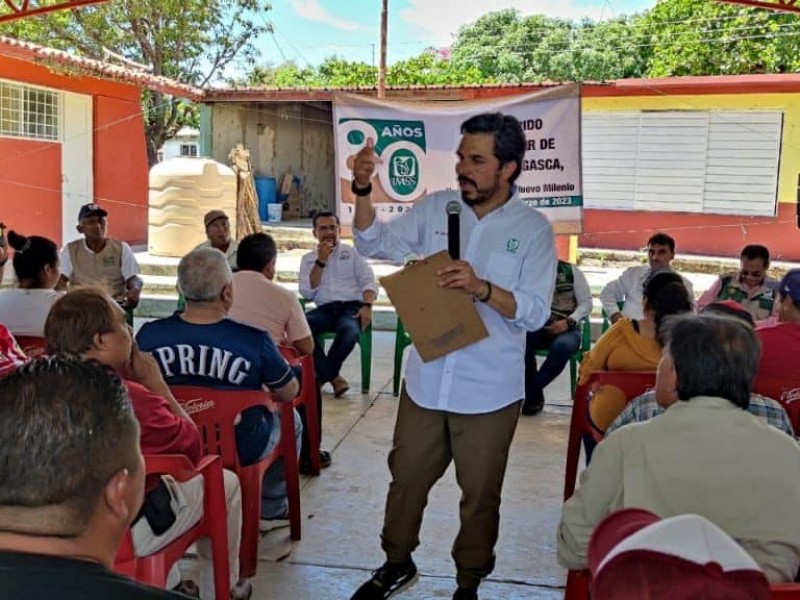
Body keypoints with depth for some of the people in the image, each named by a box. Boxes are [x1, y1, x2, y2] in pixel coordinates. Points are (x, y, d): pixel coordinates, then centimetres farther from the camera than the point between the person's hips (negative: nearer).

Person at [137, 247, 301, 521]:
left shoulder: (148, 335, -18)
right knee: (290, 419, 28)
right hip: (241, 449, -3)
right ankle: (271, 508, 40)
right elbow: (289, 394, -10)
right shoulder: (254, 341, -27)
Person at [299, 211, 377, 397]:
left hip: (352, 307, -2)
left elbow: (369, 281, 3)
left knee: (349, 330, -38)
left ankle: (322, 375, -13)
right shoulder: (308, 259, 17)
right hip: (325, 309, 2)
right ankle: (334, 377, -22)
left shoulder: (353, 252, 14)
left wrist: (367, 306, -16)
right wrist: (321, 261, -2)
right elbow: (307, 293, 4)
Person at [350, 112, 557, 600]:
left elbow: (536, 313, -13)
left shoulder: (533, 229, -8)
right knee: (406, 478, 18)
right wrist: (363, 191, -16)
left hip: (489, 392, -3)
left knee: (480, 494, 13)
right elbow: (374, 243, 0)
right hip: (425, 381, 3)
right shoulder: (436, 207, 0)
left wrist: (482, 287, -29)